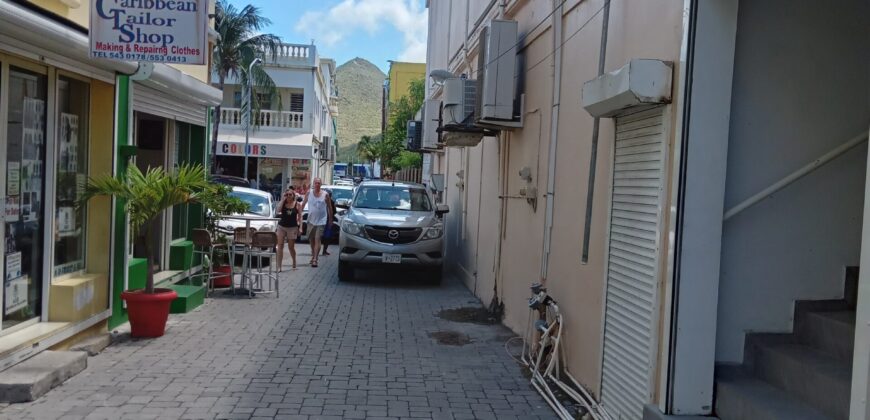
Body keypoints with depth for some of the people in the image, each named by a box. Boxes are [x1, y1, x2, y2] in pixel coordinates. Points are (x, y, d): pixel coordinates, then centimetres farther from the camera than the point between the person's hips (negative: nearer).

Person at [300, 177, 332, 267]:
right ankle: (313, 255, 35)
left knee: (317, 240, -11)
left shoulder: (325, 195, -5)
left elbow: (329, 207, 3)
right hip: (311, 220, 3)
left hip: (321, 221, -3)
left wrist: (330, 219, 5)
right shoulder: (309, 193, 1)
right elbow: (304, 204, 9)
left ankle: (315, 259, -13)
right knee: (311, 239, 15)